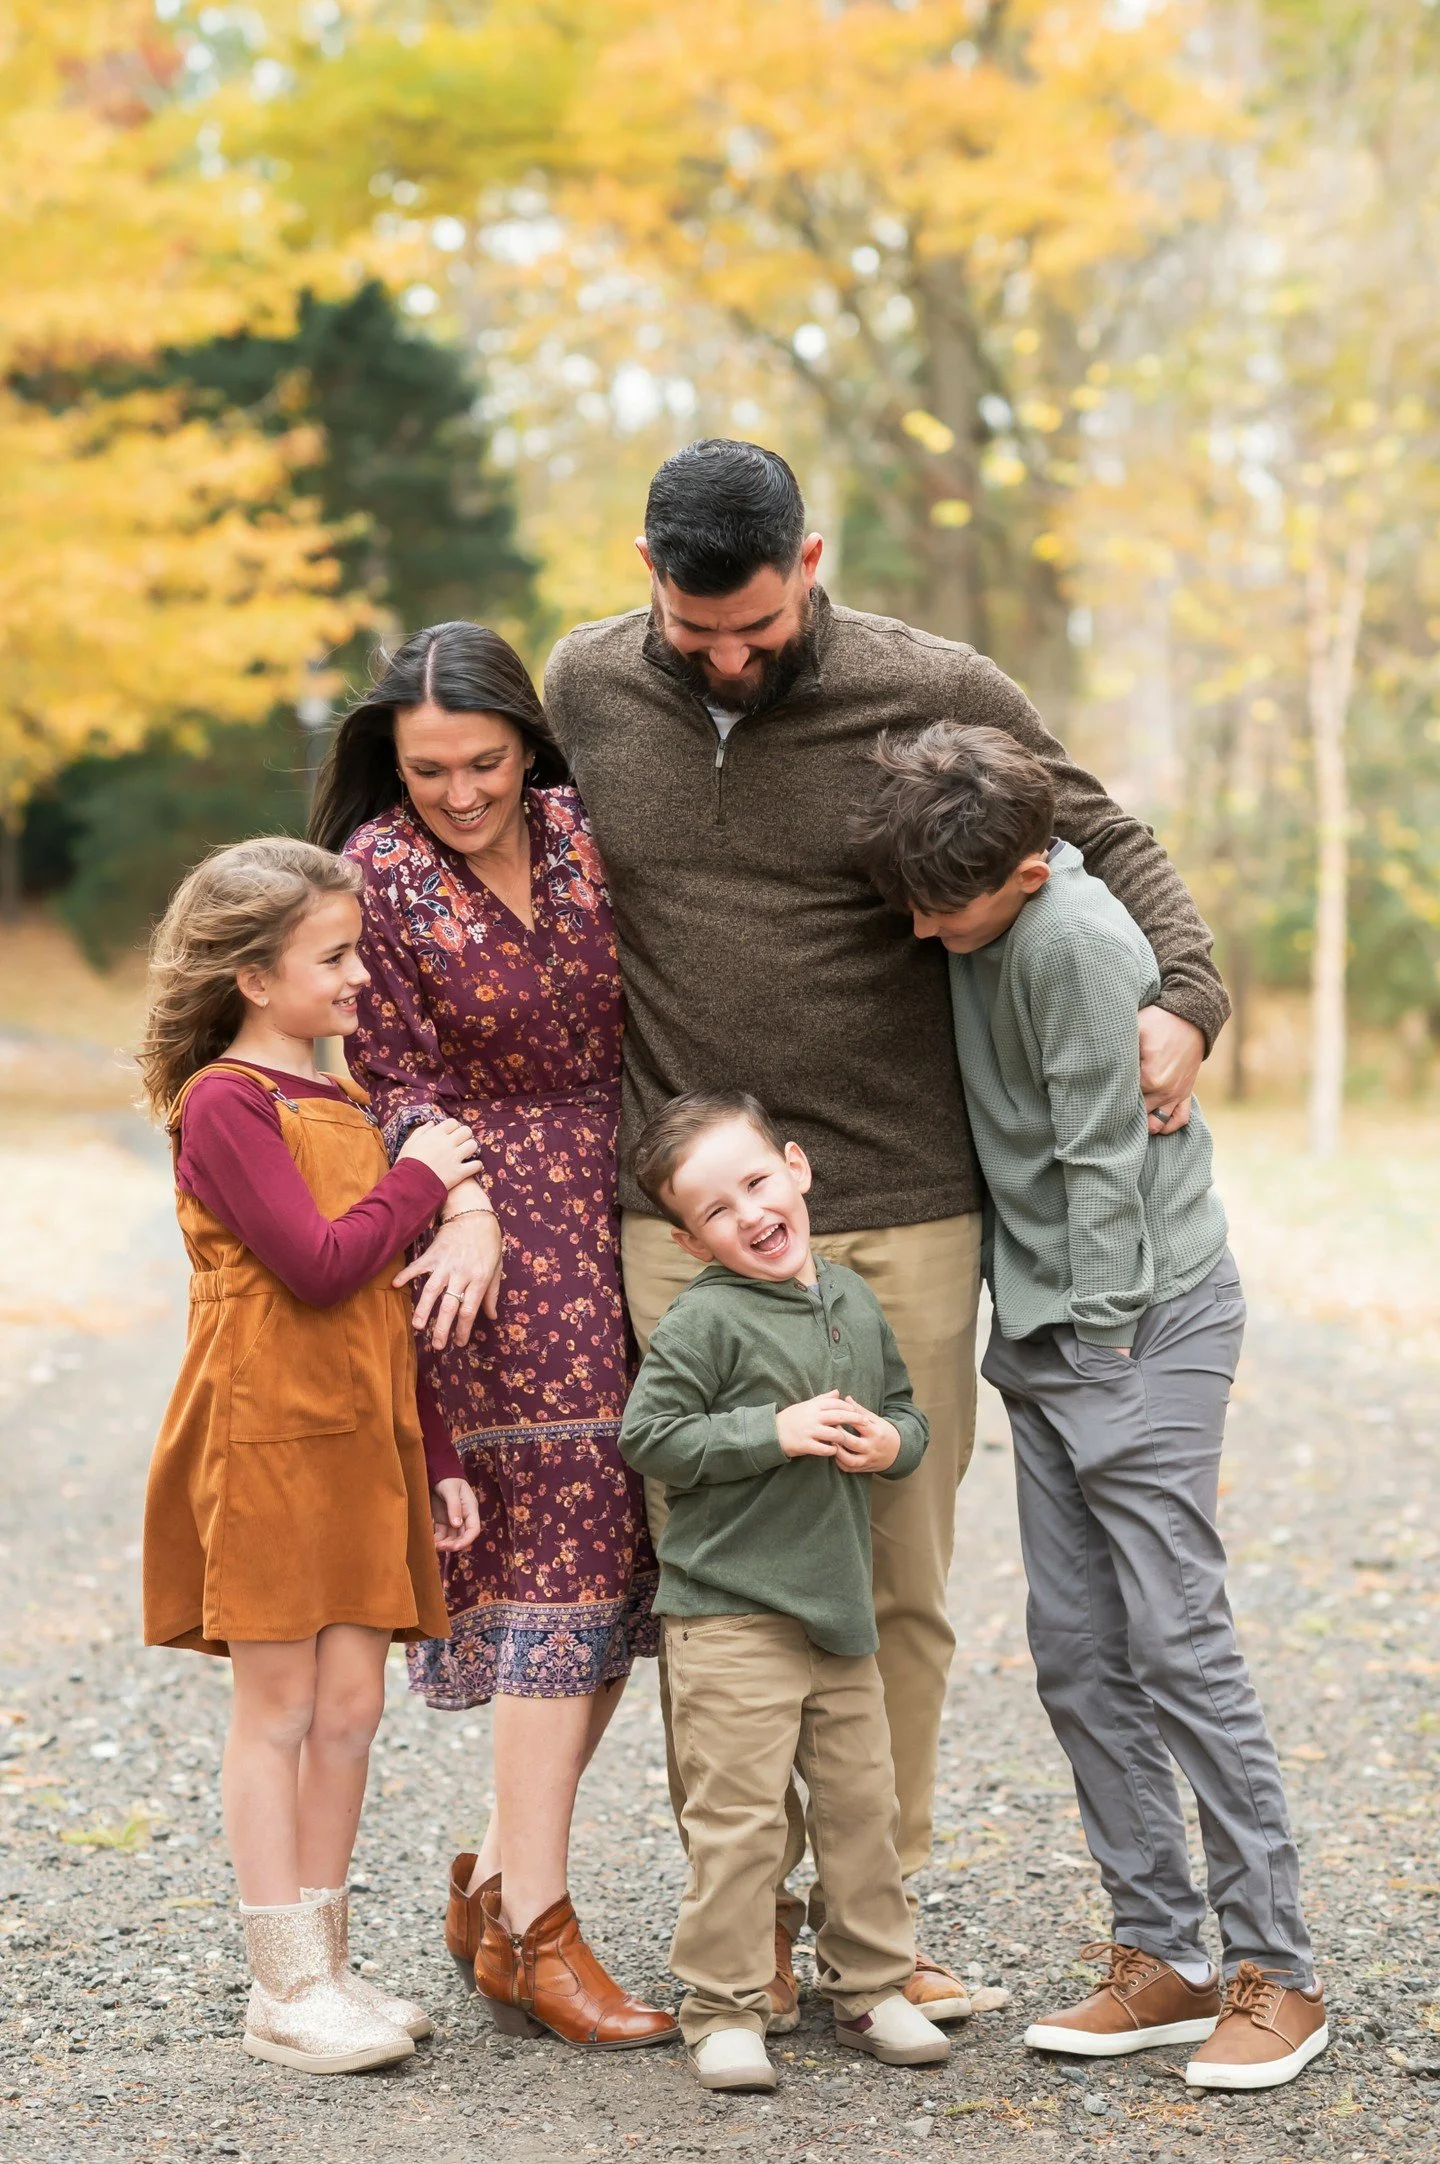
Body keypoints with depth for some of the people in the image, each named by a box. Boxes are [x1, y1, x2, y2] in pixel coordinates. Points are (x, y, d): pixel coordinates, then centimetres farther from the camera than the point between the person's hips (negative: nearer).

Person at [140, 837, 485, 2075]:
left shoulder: (344, 1108, 16)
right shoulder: (224, 1104, -10)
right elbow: (318, 1265, -21)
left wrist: (432, 1462, 18)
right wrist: (417, 1179, -8)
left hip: (362, 1443, 8)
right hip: (267, 1440, -7)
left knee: (350, 1707, 8)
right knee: (277, 1707, -1)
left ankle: (324, 1966, 18)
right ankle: (285, 1989, 6)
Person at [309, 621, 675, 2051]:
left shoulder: (590, 830, 4)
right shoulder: (378, 872, -5)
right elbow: (399, 1080, -4)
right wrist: (465, 1207, -17)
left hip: (631, 1206, 5)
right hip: (499, 1228, -5)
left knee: (630, 1556, 4)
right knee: (559, 1552, -10)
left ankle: (497, 1877, 17)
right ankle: (540, 1931, -4)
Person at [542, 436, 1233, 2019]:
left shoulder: (937, 696, -4)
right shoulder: (583, 689, 3)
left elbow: (1107, 843, 8)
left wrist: (1183, 992, -9)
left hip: (900, 1217, -1)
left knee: (897, 1584, 5)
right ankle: (747, 1917, 14)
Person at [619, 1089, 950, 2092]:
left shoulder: (854, 1302, 9)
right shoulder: (703, 1321, -11)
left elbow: (905, 1408, 18)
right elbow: (650, 1438, -14)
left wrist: (891, 1442, -6)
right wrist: (775, 1433, -19)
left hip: (839, 1609, 6)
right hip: (730, 1614, -6)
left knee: (865, 1804, 12)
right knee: (739, 1818, -5)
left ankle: (872, 1987, 26)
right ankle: (724, 2010, 6)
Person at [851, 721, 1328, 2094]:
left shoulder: (1073, 942, -20)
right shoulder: (971, 923, 5)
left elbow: (1099, 1161, -17)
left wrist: (1104, 1346, -13)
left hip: (1144, 1320, -8)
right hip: (1044, 1325, 8)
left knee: (1177, 1638, -8)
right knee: (1075, 1653, 6)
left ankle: (1276, 1971, 1)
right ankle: (1160, 1958, 13)